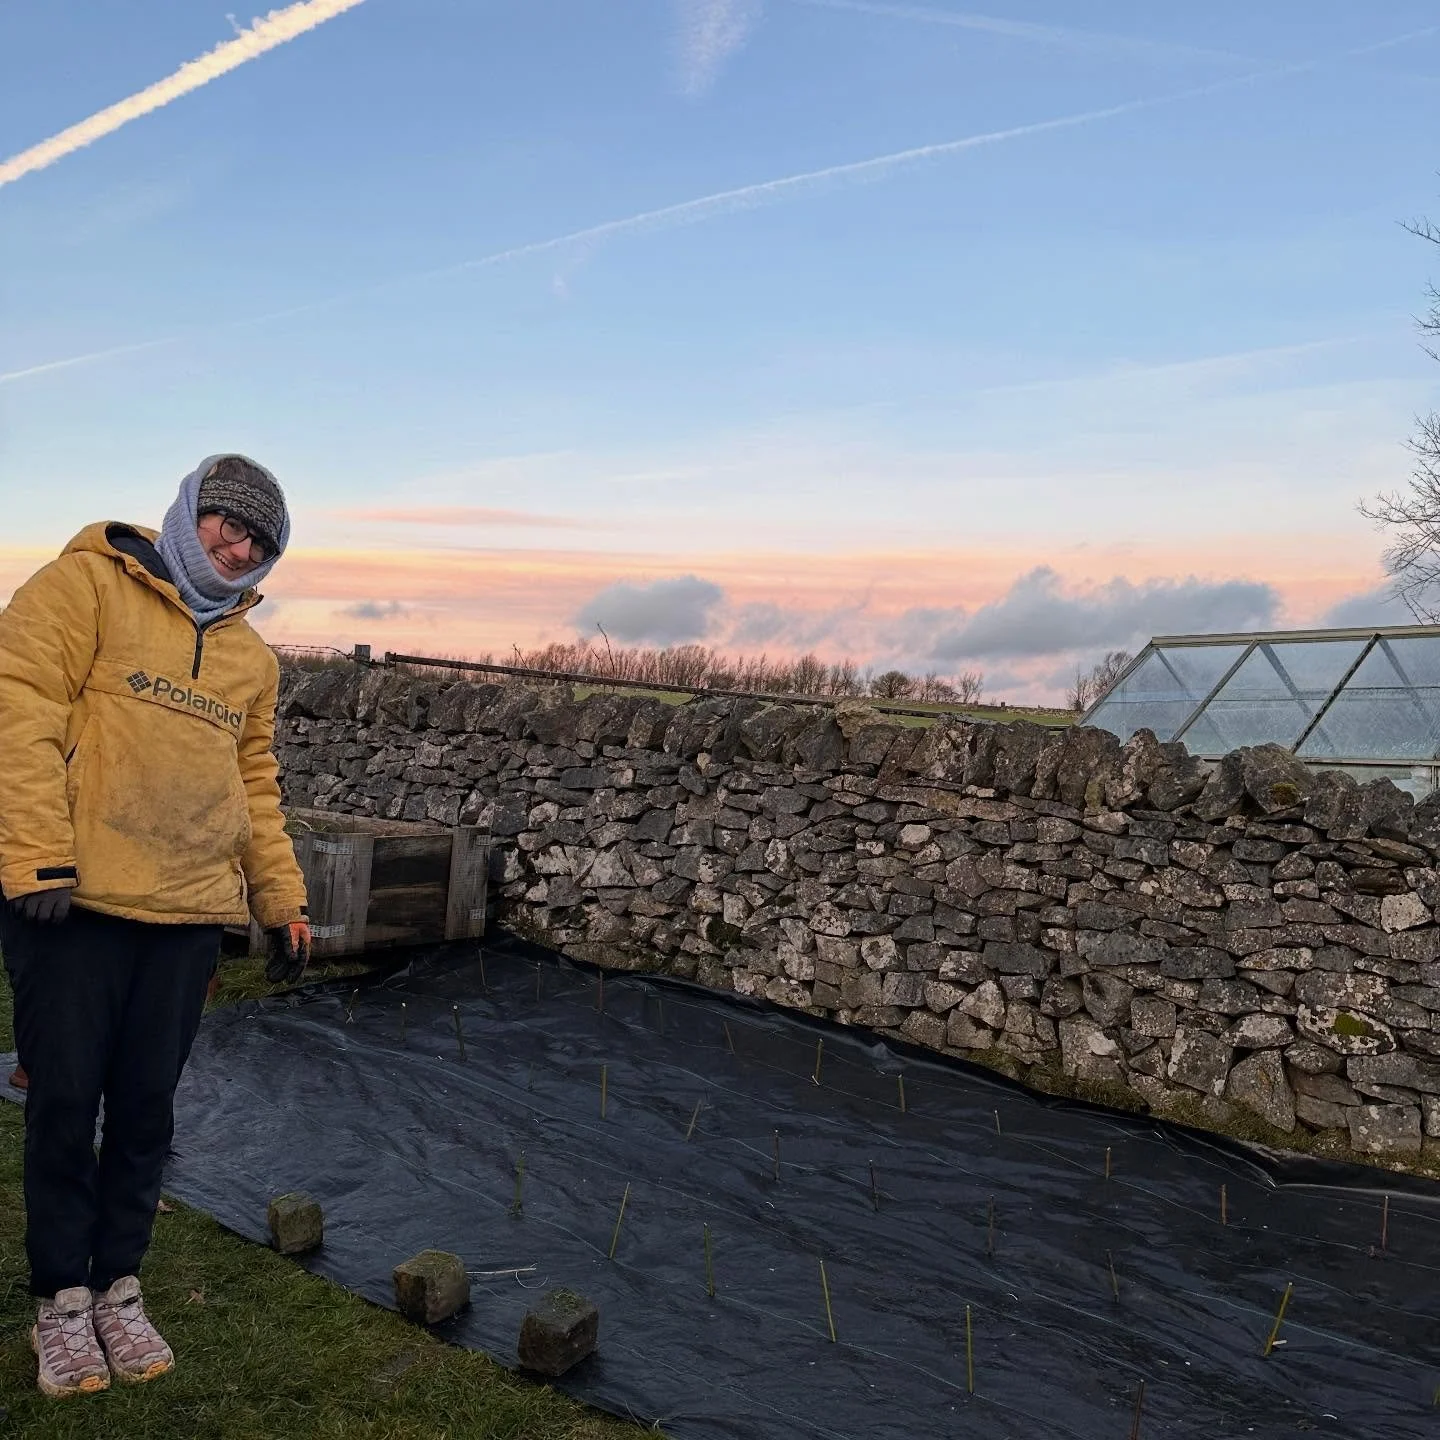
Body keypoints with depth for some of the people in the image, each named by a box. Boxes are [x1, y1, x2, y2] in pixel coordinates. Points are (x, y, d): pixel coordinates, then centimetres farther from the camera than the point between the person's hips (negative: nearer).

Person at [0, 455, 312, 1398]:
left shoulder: (254, 658, 15)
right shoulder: (86, 586, -1)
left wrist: (285, 904, 15)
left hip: (189, 914, 5)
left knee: (147, 1106, 10)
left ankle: (119, 1288, 27)